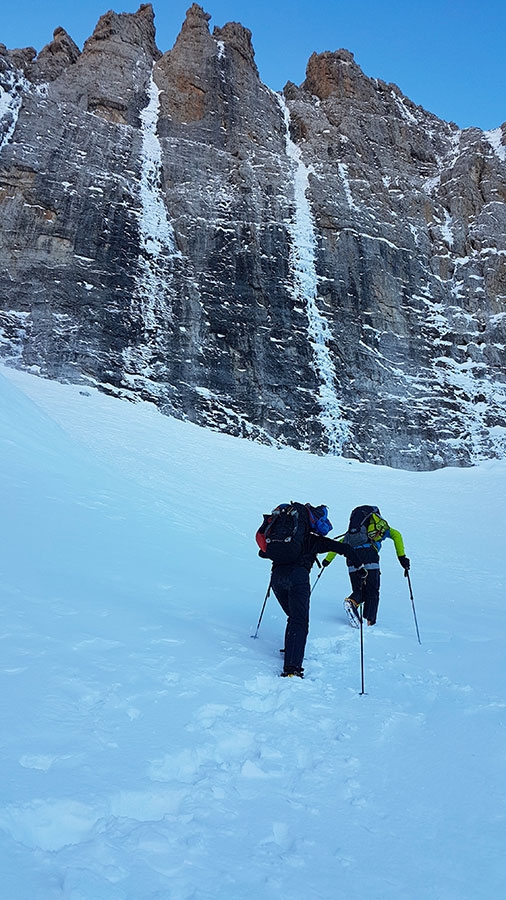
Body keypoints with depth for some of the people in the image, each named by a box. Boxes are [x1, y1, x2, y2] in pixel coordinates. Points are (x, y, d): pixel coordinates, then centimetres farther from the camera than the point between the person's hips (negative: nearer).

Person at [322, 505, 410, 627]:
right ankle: (369, 621, -1)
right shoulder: (382, 526, 24)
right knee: (372, 592, 8)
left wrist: (328, 559, 34)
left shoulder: (353, 531, 34)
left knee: (359, 591, 14)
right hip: (369, 556, -3)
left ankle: (352, 601, -16)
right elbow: (396, 535, 6)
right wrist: (402, 557, 1)